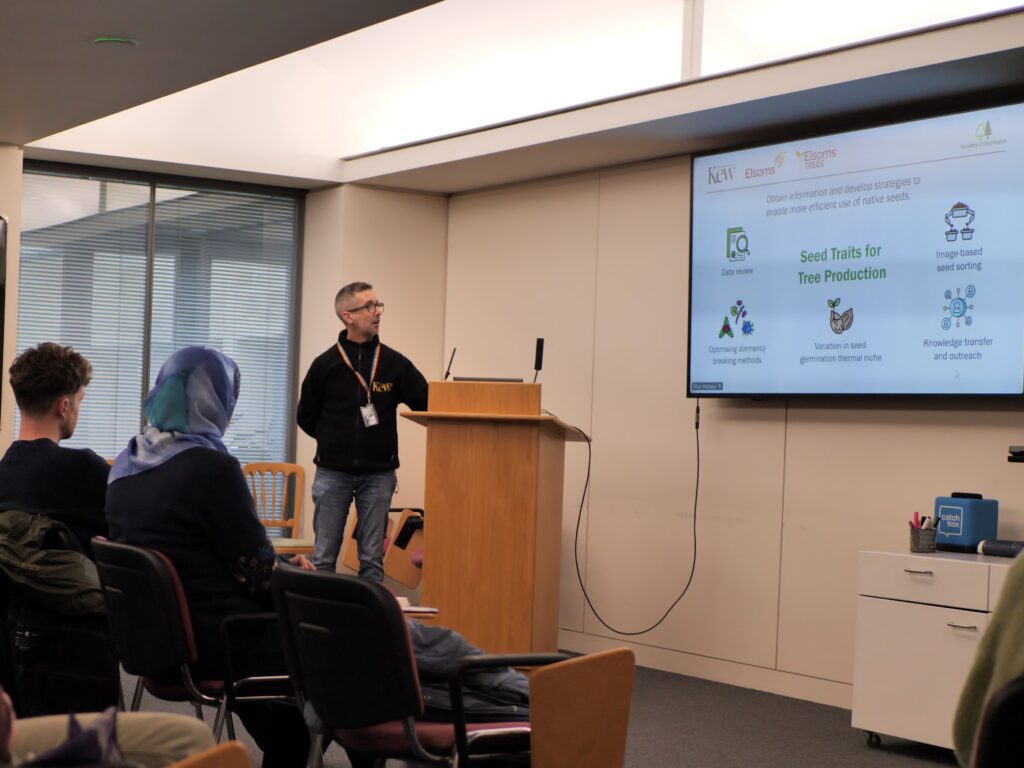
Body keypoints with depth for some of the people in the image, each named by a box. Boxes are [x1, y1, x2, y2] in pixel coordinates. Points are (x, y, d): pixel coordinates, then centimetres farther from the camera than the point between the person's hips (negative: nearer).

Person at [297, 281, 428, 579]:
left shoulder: (395, 363, 2)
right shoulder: (325, 364, 0)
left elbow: (428, 405, 0)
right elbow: (305, 417, 8)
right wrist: (334, 440, 3)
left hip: (378, 474, 1)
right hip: (333, 473, -1)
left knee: (372, 558, 6)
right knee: (324, 557, 4)